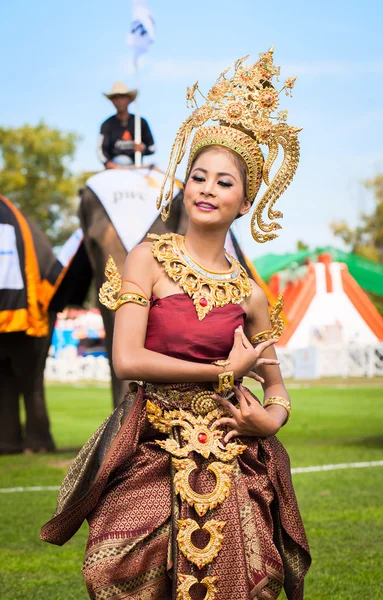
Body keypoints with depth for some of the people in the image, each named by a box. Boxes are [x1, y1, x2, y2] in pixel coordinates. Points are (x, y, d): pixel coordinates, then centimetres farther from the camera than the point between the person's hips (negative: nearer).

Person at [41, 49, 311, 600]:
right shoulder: (149, 258, -1)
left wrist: (272, 417, -7)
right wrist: (225, 372, -7)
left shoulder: (250, 294, 7)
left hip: (229, 458, 2)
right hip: (152, 451, -2)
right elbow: (127, 360, -12)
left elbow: (277, 387, 17)